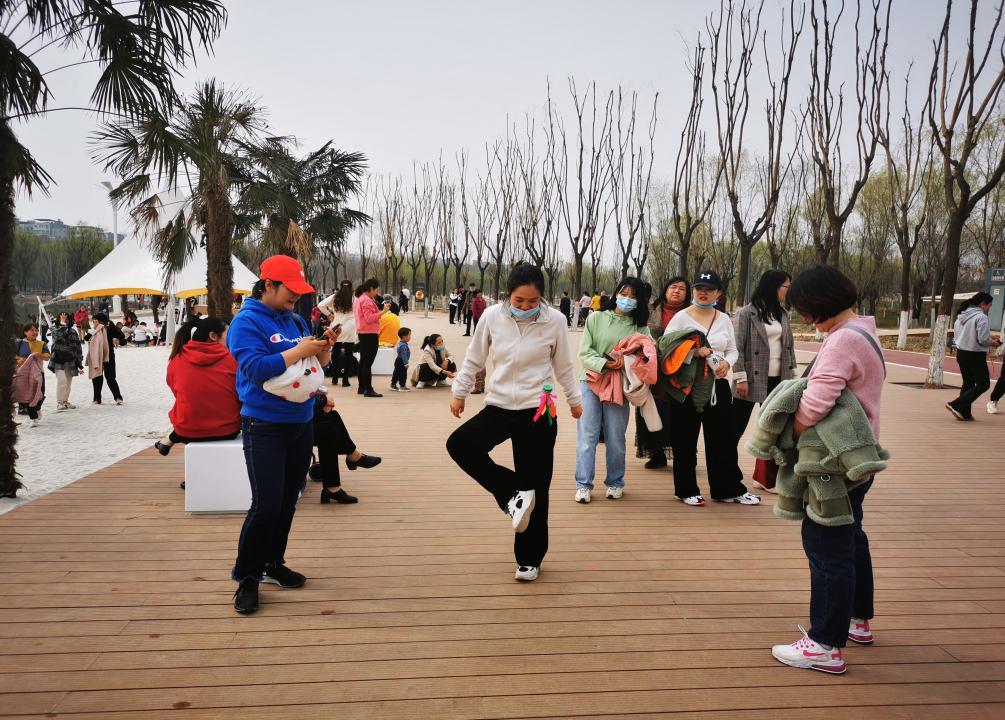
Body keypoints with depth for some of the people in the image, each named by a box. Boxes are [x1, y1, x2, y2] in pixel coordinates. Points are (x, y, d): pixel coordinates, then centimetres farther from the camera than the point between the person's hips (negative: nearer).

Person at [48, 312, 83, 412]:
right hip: (59, 361, -4)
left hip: (70, 362, 4)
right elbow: (60, 334, -25)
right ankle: (59, 403, -12)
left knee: (68, 383, 8)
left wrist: (79, 362, 7)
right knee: (62, 381, -17)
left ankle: (65, 401, 21)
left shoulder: (73, 331, 10)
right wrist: (62, 323, -13)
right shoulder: (55, 329, 1)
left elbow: (77, 347, 11)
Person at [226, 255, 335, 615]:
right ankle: (247, 578, 8)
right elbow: (255, 368, -23)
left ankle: (274, 563, 30)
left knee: (288, 502, 14)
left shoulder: (296, 320, 10)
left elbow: (313, 367, 14)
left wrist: (324, 349, -6)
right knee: (266, 506, -8)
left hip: (302, 423, 7)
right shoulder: (247, 322, -10)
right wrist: (299, 351, -22)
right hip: (265, 428, -7)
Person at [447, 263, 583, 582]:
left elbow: (563, 366, 8)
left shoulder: (554, 321, -7)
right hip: (499, 407, 2)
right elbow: (474, 358, 10)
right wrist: (460, 392, 15)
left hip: (538, 412, -2)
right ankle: (514, 495, -11)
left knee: (535, 487, 2)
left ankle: (529, 559, 20)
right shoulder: (492, 317, -5)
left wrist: (574, 400, 18)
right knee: (459, 444, -23)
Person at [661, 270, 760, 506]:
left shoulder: (724, 319, 10)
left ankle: (728, 489, 22)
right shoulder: (681, 317, -3)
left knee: (723, 439, 9)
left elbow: (733, 350, 15)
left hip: (718, 386, 4)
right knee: (685, 440, 4)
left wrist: (727, 363, -8)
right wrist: (693, 351, -23)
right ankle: (686, 490, 19)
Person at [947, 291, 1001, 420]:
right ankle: (956, 405, -7)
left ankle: (964, 413, 17)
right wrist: (993, 343, -1)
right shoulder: (981, 317, -17)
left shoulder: (961, 316, 9)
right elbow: (983, 339, -23)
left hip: (961, 353, 8)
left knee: (968, 383, 17)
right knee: (983, 384, 2)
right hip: (976, 356, -8)